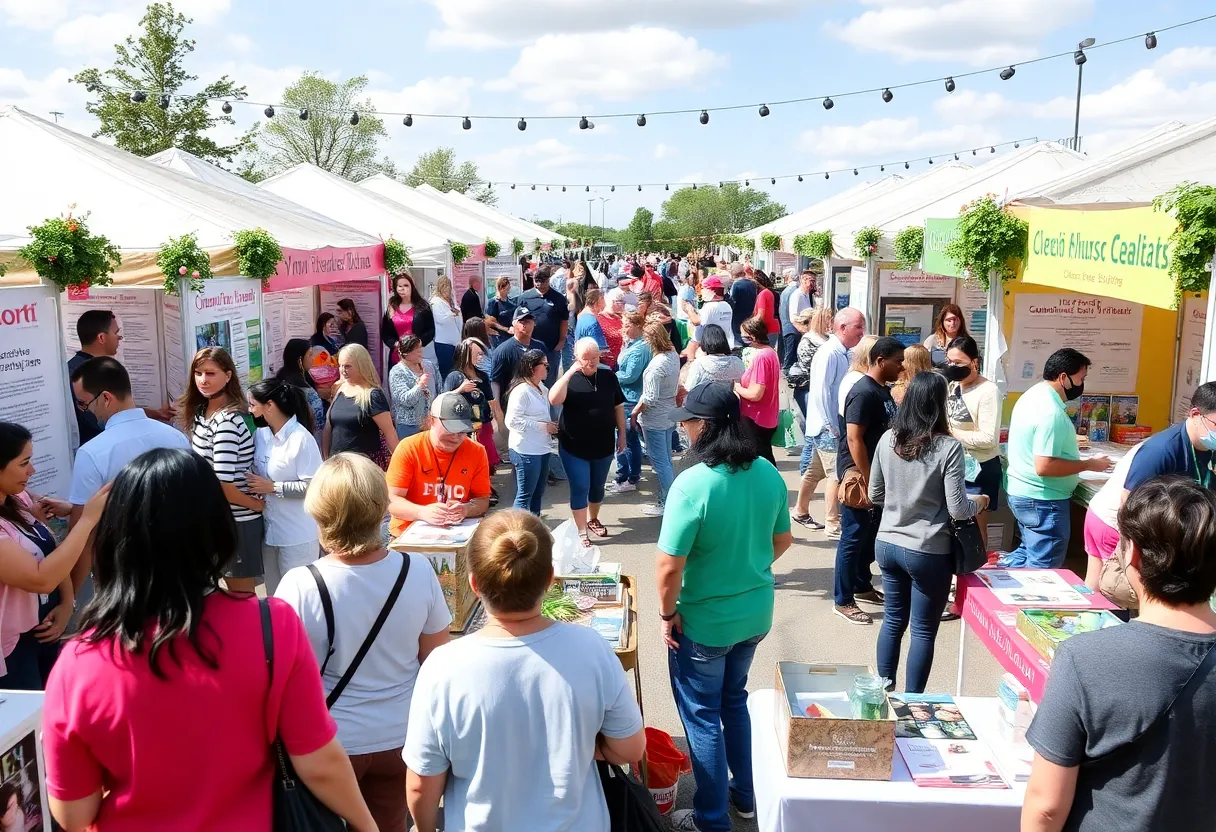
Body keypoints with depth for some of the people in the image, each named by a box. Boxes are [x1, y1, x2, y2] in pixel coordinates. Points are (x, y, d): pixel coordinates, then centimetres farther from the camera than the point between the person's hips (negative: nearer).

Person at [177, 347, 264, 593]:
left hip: (236, 519, -8)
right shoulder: (201, 411, 5)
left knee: (242, 596, 6)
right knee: (234, 590, 19)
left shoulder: (226, 422, -25)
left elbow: (223, 485, -27)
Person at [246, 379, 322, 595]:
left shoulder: (301, 439, -19)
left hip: (298, 535, -8)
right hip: (269, 529, 8)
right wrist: (258, 488, -3)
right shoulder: (260, 434, 4)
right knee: (274, 594, 21)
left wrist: (273, 487, -20)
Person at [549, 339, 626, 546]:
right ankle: (581, 531, 9)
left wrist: (622, 434, 7)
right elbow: (554, 400, -29)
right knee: (580, 488, -1)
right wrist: (570, 372, -29)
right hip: (574, 447, -3)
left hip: (603, 445, 3)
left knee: (598, 487, 18)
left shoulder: (608, 376, -1)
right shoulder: (569, 378, -9)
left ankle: (593, 520, 40)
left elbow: (618, 406, 8)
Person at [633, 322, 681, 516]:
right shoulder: (674, 355, -1)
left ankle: (666, 504, 10)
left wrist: (635, 411, -10)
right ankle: (667, 498, 29)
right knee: (666, 460, 18)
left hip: (654, 419, -9)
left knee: (660, 462, 2)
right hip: (669, 415, 9)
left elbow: (650, 397, -23)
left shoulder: (656, 364, -25)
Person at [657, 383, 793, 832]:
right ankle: (745, 795, 42)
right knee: (735, 701, 27)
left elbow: (669, 566, -26)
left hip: (704, 623, -6)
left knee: (702, 716, 13)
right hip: (756, 612, 7)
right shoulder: (768, 473, -7)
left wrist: (667, 613, -11)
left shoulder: (692, 483, -27)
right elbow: (782, 539, 7)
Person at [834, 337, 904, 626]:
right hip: (859, 476, -9)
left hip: (878, 474, 9)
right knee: (853, 538, 0)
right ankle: (843, 601, 9)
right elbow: (854, 439, -24)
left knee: (870, 535, 19)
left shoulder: (883, 390, 9)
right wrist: (867, 480, -23)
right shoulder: (864, 392, -20)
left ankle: (862, 586, 34)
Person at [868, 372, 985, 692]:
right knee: (924, 631, 9)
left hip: (887, 545, 5)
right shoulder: (949, 447, -16)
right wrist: (979, 503, 6)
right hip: (928, 552, -5)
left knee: (892, 621, 18)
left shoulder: (887, 440, -3)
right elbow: (957, 510, -14)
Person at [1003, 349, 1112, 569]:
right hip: (1042, 500, -10)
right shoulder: (1051, 413, -25)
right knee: (1043, 568, 2)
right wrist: (1089, 464, -20)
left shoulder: (1033, 395, 6)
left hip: (1022, 492, 10)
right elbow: (1044, 466, -29)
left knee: (1030, 553, 24)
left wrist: (1067, 444, 15)